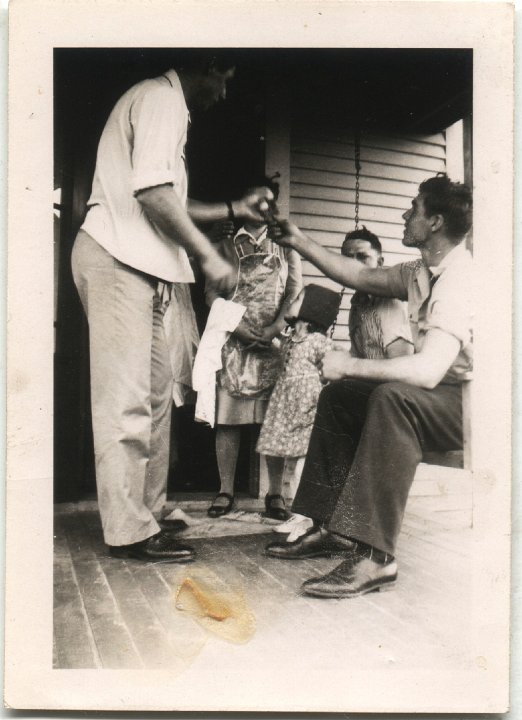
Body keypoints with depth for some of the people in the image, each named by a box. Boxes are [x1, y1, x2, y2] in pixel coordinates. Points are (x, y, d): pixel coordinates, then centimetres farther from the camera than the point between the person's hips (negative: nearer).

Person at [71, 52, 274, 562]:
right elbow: (152, 191, -19)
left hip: (137, 265, 11)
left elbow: (167, 204, 28)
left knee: (155, 390, 9)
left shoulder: (166, 103, 28)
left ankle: (147, 514, 17)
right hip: (117, 259, -11)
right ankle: (129, 530, -4)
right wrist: (208, 256, -15)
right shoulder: (163, 99, -5)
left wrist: (234, 209, 26)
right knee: (126, 398, -10)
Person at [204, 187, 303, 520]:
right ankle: (226, 490, 5)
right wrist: (240, 327, -10)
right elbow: (212, 292, 6)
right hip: (233, 339, 0)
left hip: (274, 340, 0)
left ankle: (276, 493, 1)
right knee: (227, 416, -3)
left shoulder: (285, 245, 17)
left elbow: (295, 289, 6)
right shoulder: (225, 245, 16)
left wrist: (276, 326, -11)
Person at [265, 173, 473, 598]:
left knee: (392, 397, -36)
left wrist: (350, 365, -23)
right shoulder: (422, 273, 6)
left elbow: (427, 370, -34)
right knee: (338, 395, 9)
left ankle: (376, 556, -33)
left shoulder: (460, 279, -24)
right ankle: (331, 529, 8)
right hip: (443, 395, 10)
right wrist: (300, 242, 18)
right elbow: (359, 276, 20)